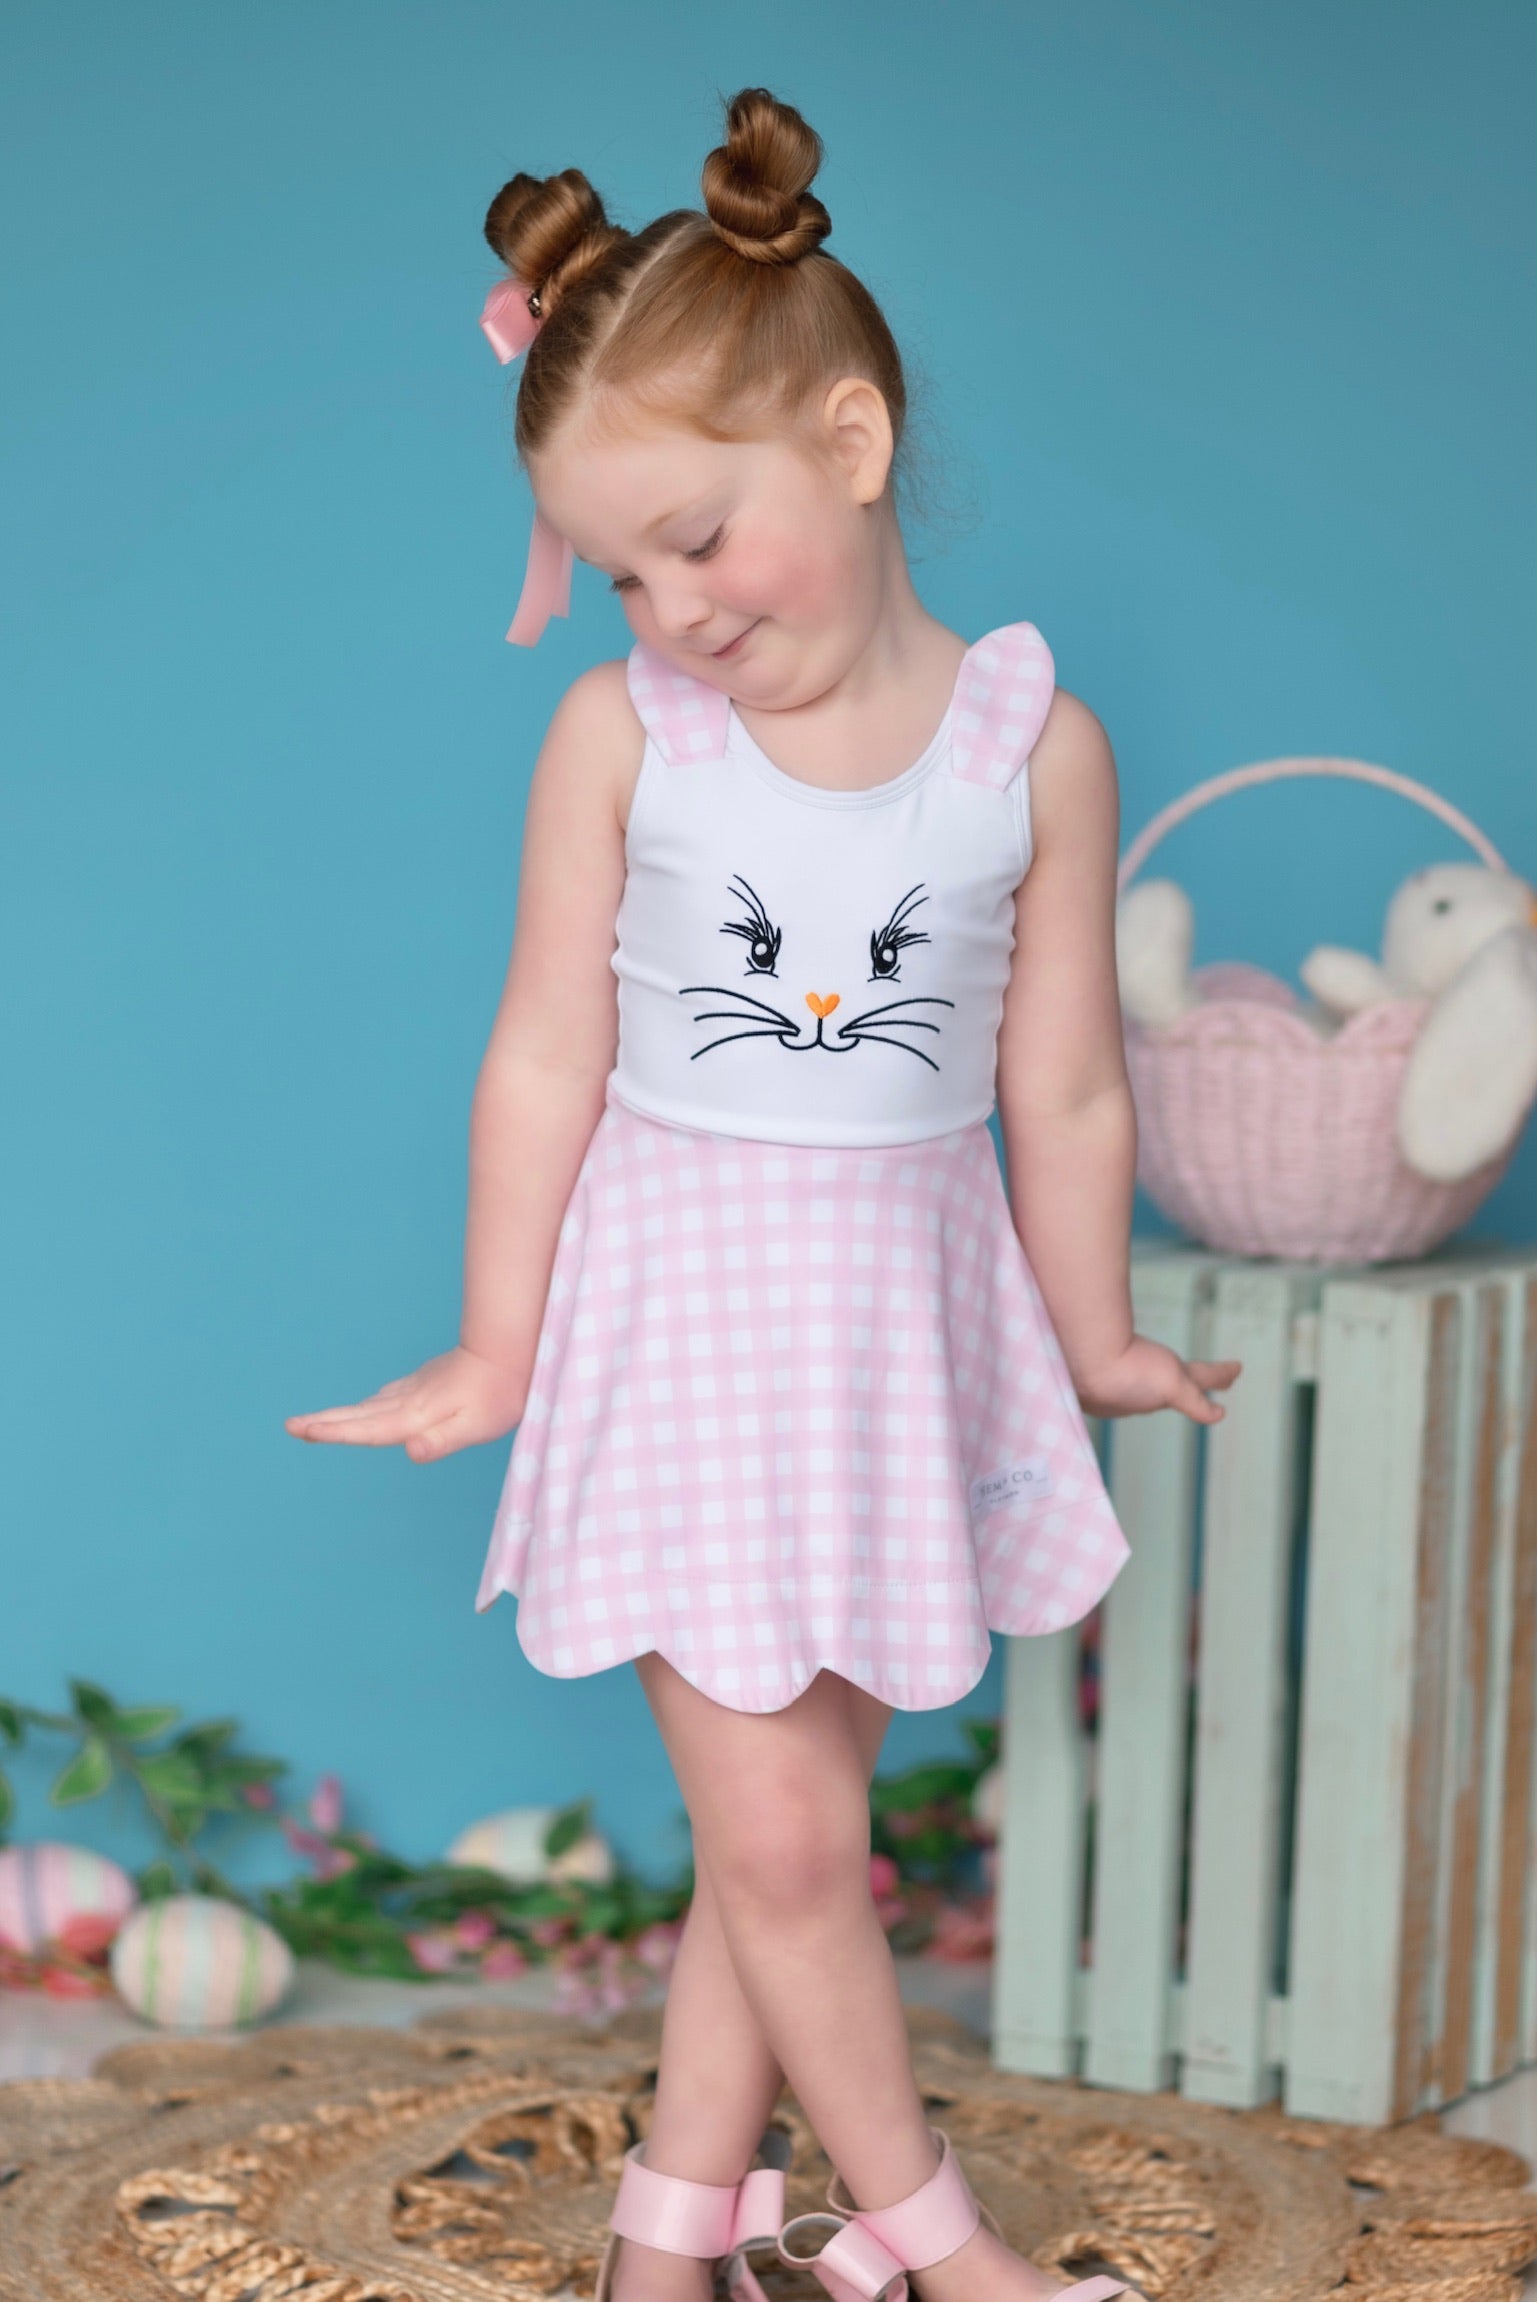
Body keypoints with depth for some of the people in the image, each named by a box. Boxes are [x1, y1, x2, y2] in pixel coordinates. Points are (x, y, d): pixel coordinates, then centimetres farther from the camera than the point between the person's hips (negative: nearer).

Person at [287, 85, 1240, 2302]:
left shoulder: (1037, 743, -6)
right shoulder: (621, 732, -8)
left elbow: (1064, 1096, 2)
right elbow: (548, 1059, -2)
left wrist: (1094, 1345, 13)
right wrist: (497, 1354, 3)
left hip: (906, 1320, 2)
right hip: (691, 1311, -2)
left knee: (789, 1822, 11)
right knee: (781, 1837, -1)